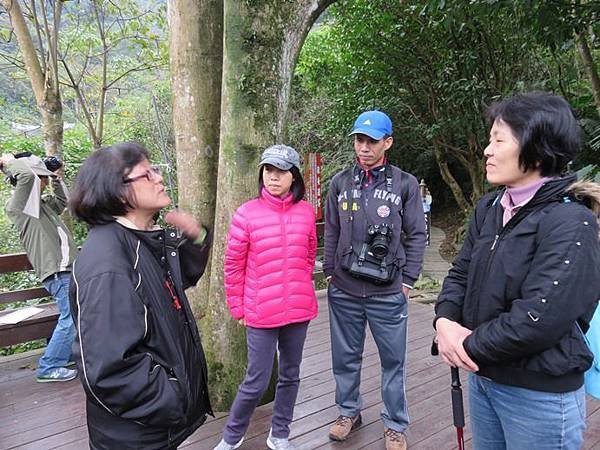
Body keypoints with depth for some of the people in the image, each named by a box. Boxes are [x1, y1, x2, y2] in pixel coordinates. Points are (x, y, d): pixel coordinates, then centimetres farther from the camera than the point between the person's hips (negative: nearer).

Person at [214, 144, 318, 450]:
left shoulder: (305, 211, -1)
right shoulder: (247, 214, -10)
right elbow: (233, 265, -4)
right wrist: (237, 308, 0)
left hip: (299, 310, 4)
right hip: (261, 313, -3)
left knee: (290, 375, 17)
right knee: (257, 382, 5)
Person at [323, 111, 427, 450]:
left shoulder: (406, 184, -3)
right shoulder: (341, 182, 5)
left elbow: (417, 235, 0)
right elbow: (331, 232, 10)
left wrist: (407, 280, -4)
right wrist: (330, 272, 7)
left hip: (388, 293, -2)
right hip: (343, 291, 3)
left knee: (393, 361, 11)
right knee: (346, 357, 17)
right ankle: (349, 412, 38)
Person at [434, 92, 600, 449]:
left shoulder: (571, 223, -19)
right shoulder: (490, 208, 4)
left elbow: (538, 318, -27)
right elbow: (460, 274, 4)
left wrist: (469, 347, -16)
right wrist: (446, 320, -14)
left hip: (541, 397, -6)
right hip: (482, 377, 7)